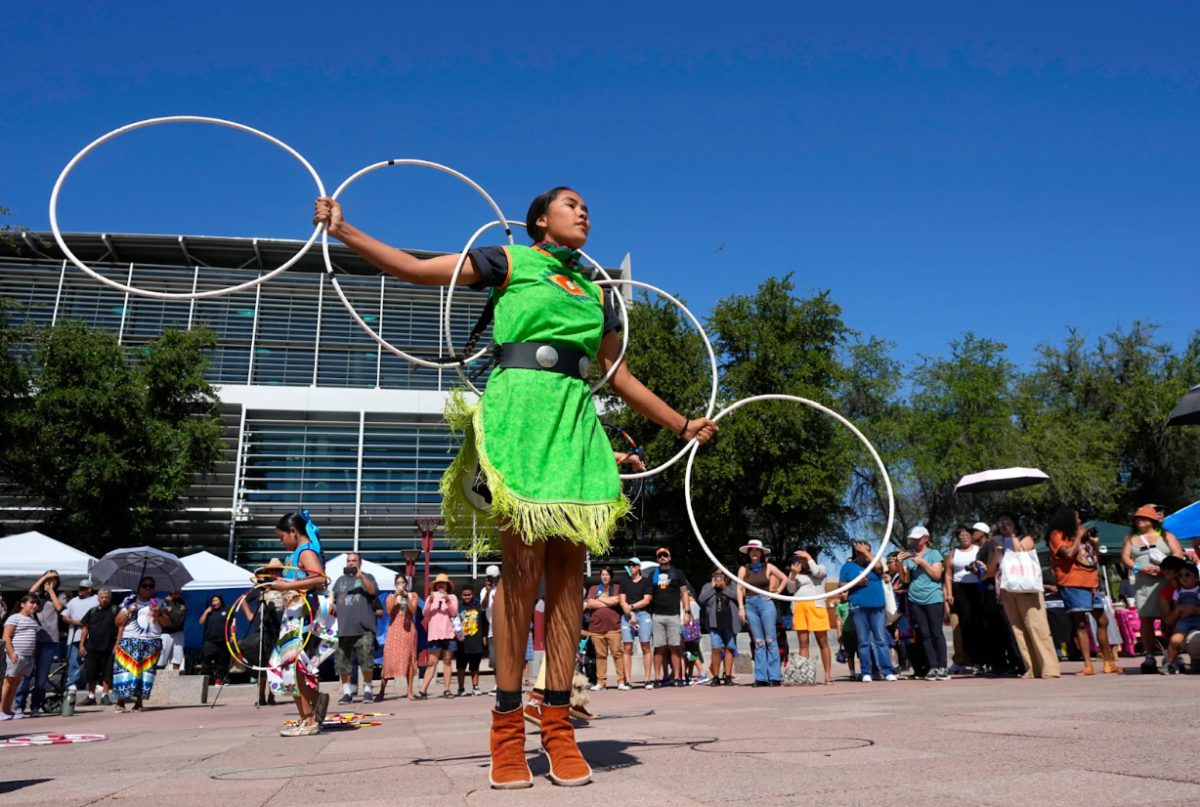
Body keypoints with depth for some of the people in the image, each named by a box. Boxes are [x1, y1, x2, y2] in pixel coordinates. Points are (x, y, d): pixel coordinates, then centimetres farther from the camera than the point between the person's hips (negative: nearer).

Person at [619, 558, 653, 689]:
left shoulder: (646, 582, 9)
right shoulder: (625, 583, 17)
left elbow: (646, 601, -1)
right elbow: (622, 602, 7)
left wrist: (631, 606, -5)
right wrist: (631, 614, -7)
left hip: (643, 615, -2)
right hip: (627, 616, 3)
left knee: (645, 647, -6)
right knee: (627, 648, -4)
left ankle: (648, 680, -5)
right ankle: (628, 681, -4)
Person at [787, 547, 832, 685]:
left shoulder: (821, 568, 12)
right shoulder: (796, 572, 18)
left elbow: (816, 572, -10)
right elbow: (790, 590, 8)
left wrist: (808, 557, -2)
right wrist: (793, 574, -5)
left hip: (816, 607, -3)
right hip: (799, 608, 3)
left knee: (823, 643, -2)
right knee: (803, 644, 0)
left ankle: (828, 675, -1)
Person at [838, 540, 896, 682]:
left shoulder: (873, 564, 12)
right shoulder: (848, 566, 9)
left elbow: (879, 567, -12)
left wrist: (865, 551, -5)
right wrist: (856, 583, -10)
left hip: (877, 606, 1)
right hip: (858, 607, -1)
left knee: (881, 639, 0)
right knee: (863, 641, 2)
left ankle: (887, 671, 1)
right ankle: (866, 673, 5)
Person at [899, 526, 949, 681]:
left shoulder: (934, 554, 4)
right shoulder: (908, 556, 11)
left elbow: (937, 575, -5)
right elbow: (905, 579, 6)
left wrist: (922, 562, -13)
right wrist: (901, 563, -8)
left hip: (933, 599, -3)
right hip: (915, 600, 3)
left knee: (936, 633, -4)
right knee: (924, 634, 2)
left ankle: (943, 667, -1)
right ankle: (933, 667, 5)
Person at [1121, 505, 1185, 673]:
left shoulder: (1166, 536, 12)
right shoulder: (1131, 538, 18)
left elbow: (1178, 554, 1)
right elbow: (1125, 557, 9)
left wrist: (1162, 568, -13)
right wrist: (1139, 568, -9)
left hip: (1166, 582, -2)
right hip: (1143, 584, 2)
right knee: (1145, 620, -5)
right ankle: (1149, 657, -4)